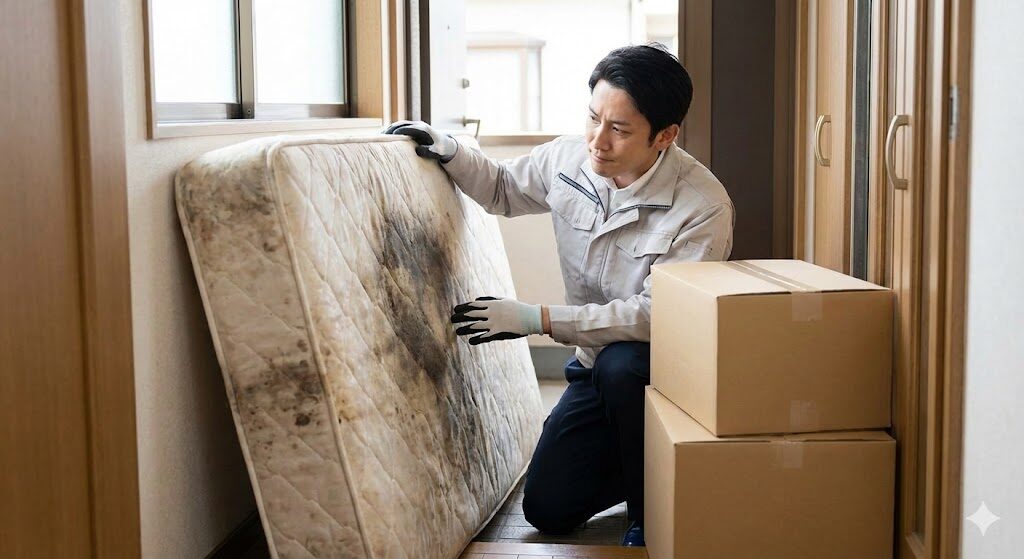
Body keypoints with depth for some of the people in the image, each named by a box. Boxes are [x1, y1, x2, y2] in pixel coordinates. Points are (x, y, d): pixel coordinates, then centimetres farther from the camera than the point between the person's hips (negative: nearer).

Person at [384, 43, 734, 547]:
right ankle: (637, 465, 30)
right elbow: (503, 189, 13)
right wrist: (450, 153, -6)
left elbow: (657, 315, -28)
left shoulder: (703, 207, -27)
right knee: (547, 510, 0)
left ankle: (651, 517, -14)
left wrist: (538, 319, -29)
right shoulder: (568, 158, -8)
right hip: (595, 365, 5)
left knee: (620, 365, -40)